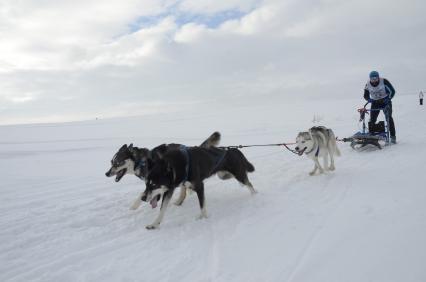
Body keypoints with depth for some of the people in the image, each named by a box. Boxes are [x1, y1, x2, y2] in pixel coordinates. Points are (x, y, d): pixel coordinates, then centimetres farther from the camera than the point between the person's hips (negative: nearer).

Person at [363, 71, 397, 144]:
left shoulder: (384, 81, -19)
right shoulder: (368, 85, -9)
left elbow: (392, 91, -11)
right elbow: (366, 96, 3)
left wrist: (388, 99, -22)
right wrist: (370, 100, -17)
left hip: (385, 101, -3)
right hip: (375, 102, 3)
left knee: (389, 118, -13)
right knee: (372, 119, -3)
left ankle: (393, 136, -8)